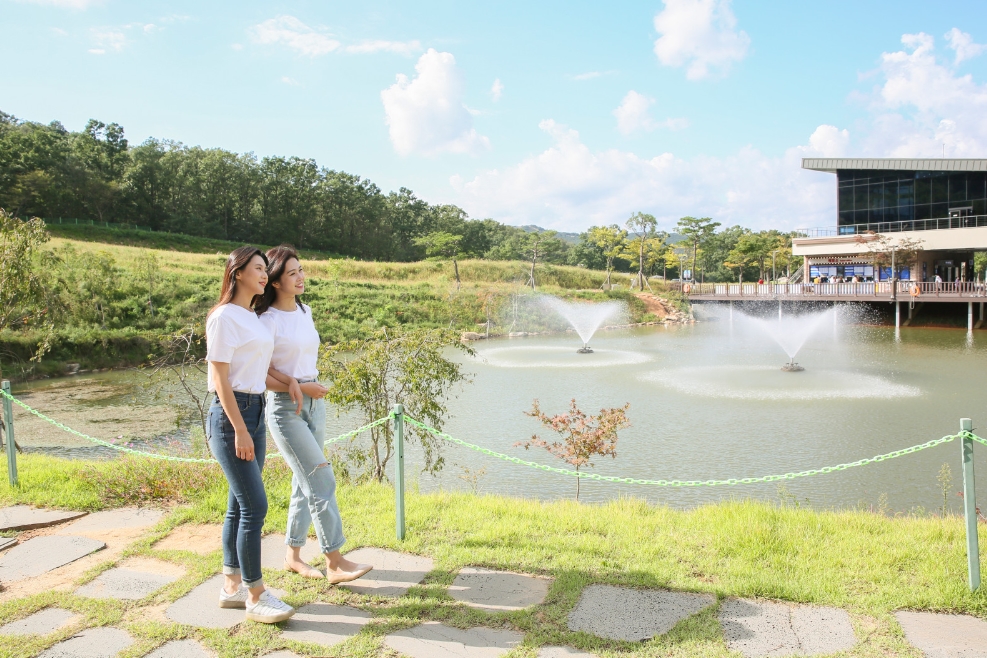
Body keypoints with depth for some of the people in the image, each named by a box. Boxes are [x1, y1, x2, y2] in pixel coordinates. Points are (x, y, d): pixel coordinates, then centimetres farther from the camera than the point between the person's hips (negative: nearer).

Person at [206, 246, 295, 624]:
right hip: (230, 414, -9)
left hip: (255, 412, 9)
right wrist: (240, 430, -18)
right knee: (255, 506, -8)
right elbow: (220, 378, -15)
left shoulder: (253, 318, 15)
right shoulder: (224, 317, -11)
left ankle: (232, 586, 23)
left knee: (240, 505, 13)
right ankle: (255, 596, 3)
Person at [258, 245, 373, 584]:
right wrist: (302, 387, -14)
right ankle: (335, 562, -3)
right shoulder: (268, 320, -12)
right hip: (285, 408, -7)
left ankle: (292, 555, 25)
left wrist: (292, 381, -17)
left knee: (306, 483, 12)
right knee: (322, 480, -10)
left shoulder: (305, 312, 8)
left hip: (314, 404, 7)